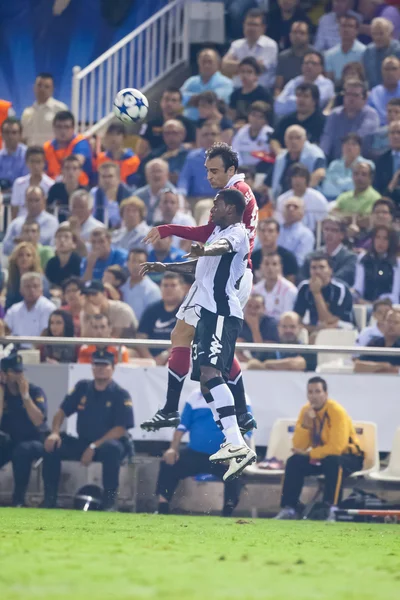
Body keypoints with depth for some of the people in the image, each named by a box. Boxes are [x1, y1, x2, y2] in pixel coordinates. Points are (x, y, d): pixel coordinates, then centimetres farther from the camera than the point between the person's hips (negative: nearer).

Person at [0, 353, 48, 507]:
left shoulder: (35, 391, -7)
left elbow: (38, 421, -22)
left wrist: (25, 395, -22)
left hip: (35, 441, -3)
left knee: (22, 449, -37)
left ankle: (18, 499, -28)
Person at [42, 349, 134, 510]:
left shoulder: (121, 395, -8)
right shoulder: (82, 388, 6)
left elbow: (120, 429, -14)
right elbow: (62, 411, 8)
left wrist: (94, 447, -22)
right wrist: (55, 433, -13)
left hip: (107, 443, -5)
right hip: (83, 442, 5)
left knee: (112, 448, -39)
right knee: (52, 445, -18)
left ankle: (110, 501, -31)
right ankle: (49, 499, -13)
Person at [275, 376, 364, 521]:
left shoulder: (336, 411, -23)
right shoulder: (306, 411, -4)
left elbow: (336, 448, -29)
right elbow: (298, 446, -9)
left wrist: (308, 454, -19)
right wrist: (306, 423, -24)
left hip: (349, 457, -6)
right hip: (321, 456, 6)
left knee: (332, 462, -37)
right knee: (294, 462, -15)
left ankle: (332, 510, -38)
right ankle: (289, 509, -9)